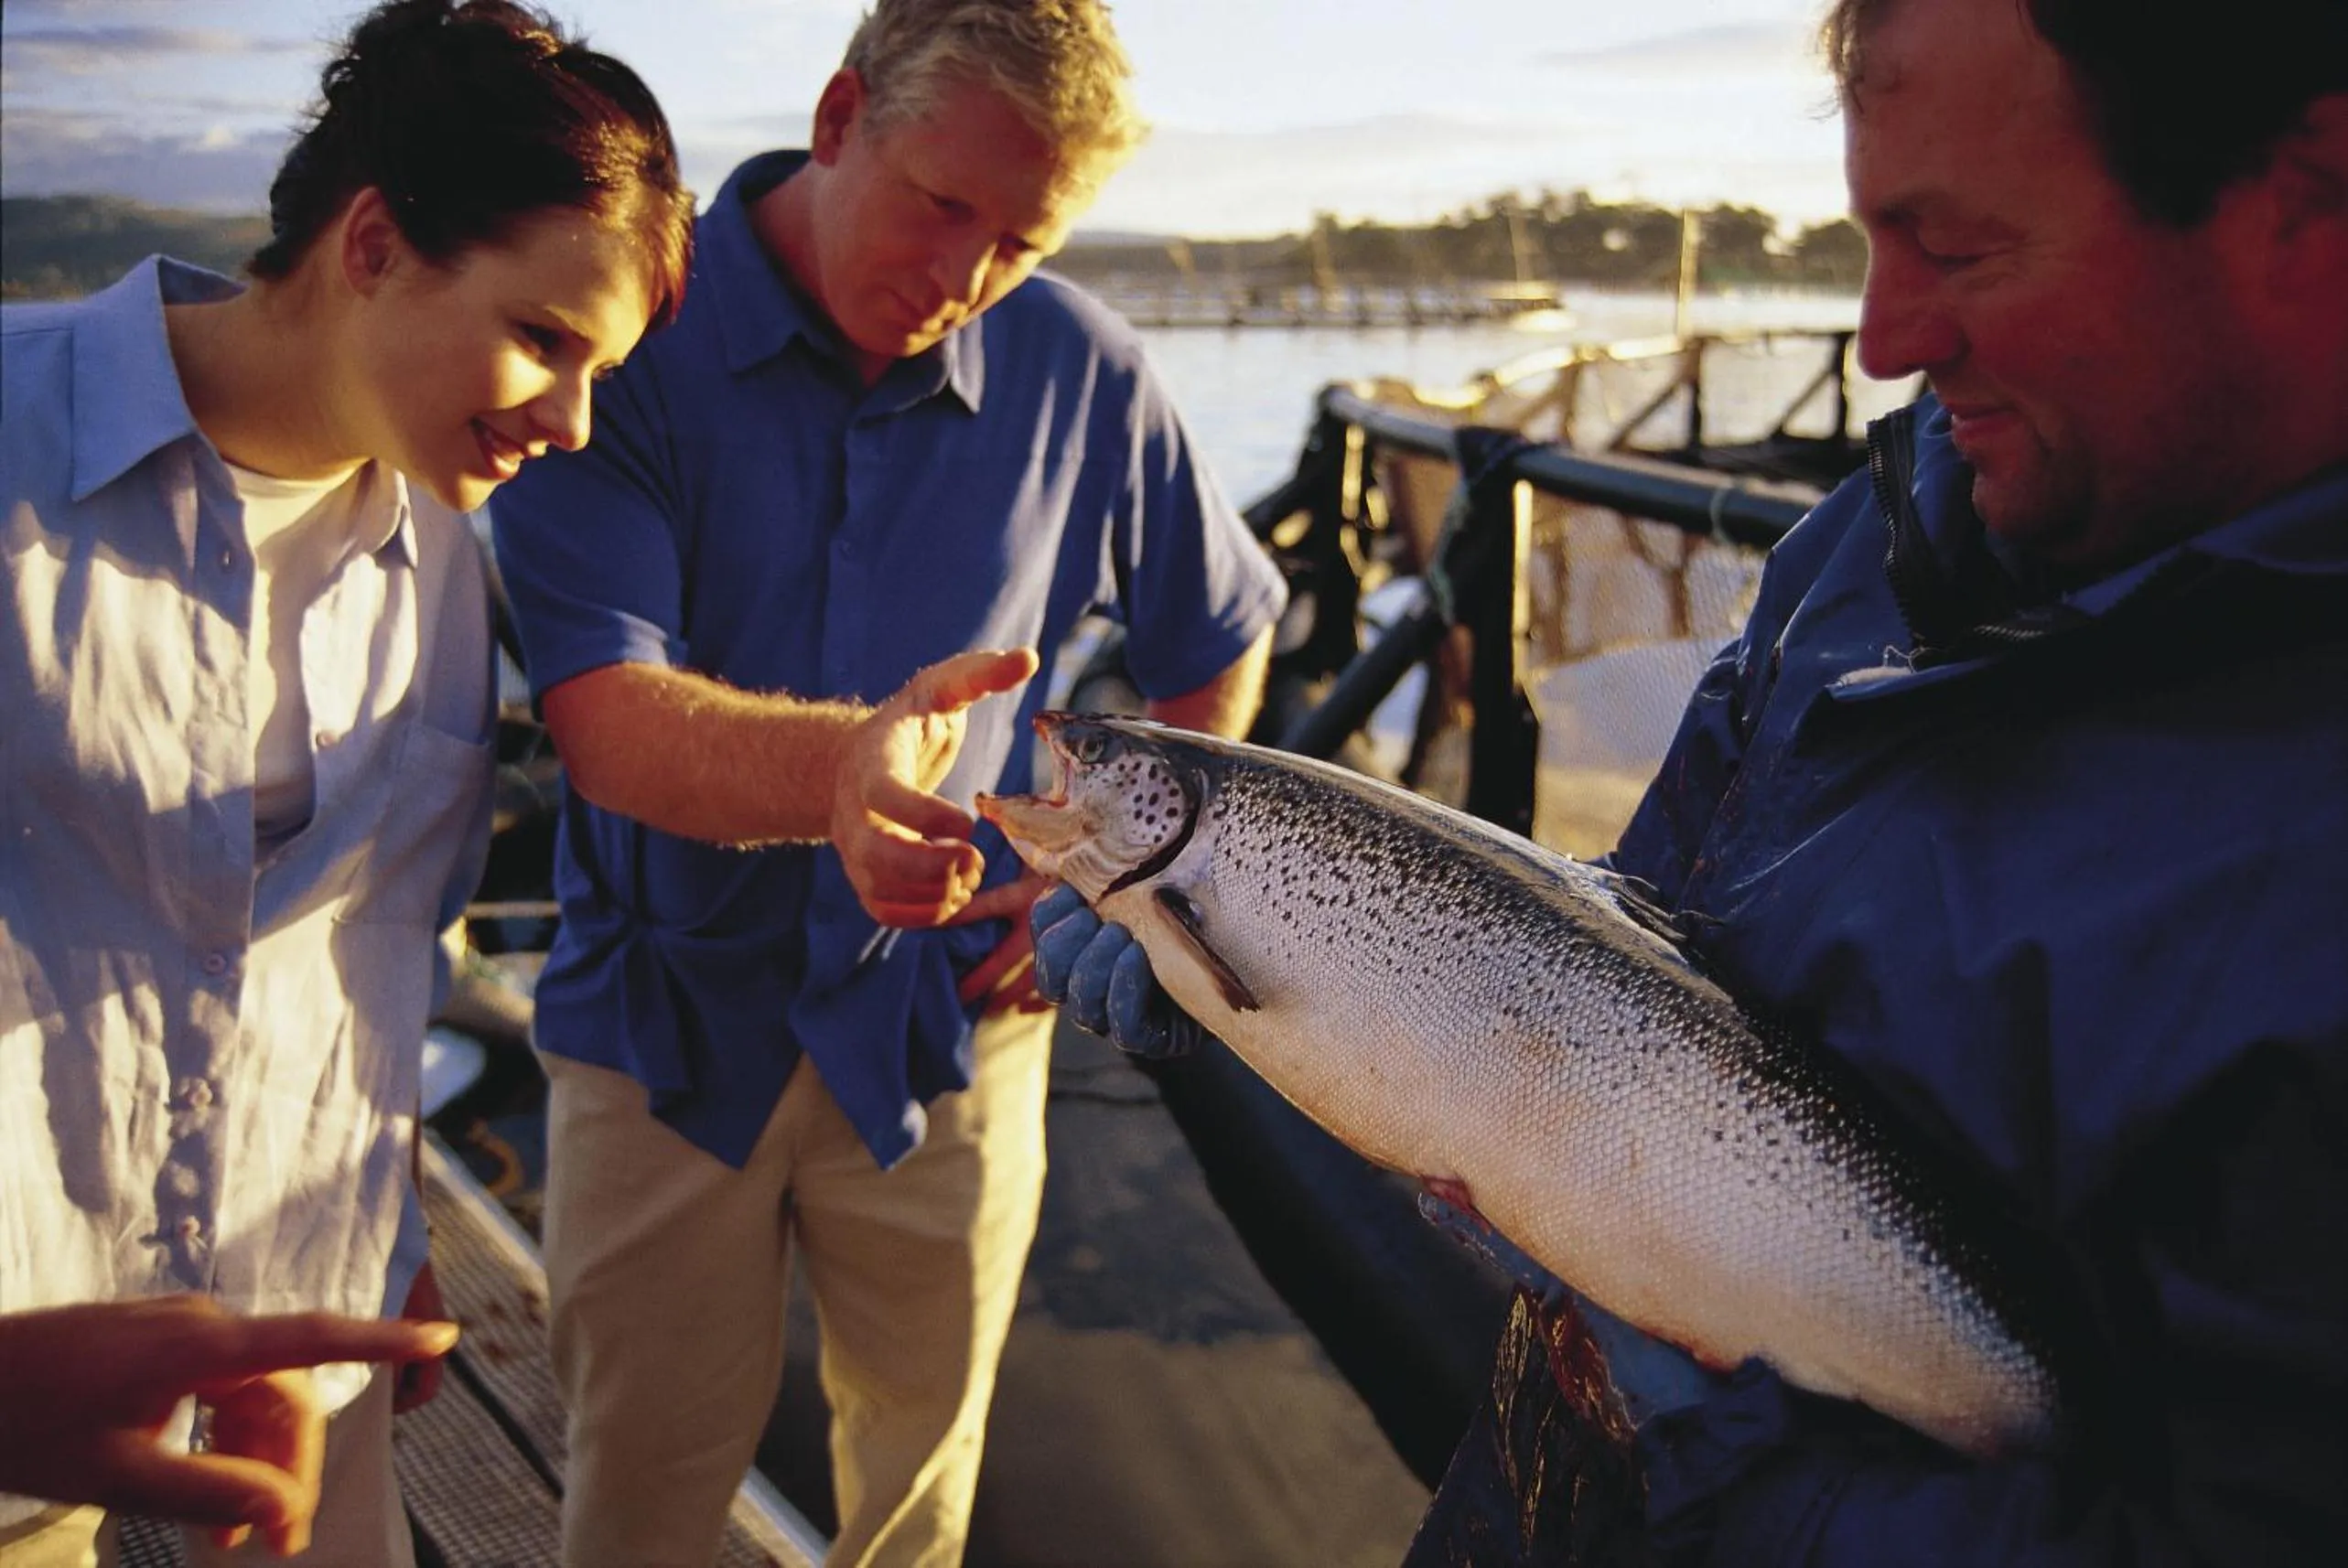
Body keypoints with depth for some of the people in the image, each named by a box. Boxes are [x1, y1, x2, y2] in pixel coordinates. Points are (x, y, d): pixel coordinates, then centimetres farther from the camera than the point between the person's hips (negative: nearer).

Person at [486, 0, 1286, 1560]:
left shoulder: (1078, 369, -6)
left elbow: (1224, 639, 10)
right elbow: (600, 710, -26)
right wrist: (841, 764, -45)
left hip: (951, 1017, 2)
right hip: (671, 1020, -1)